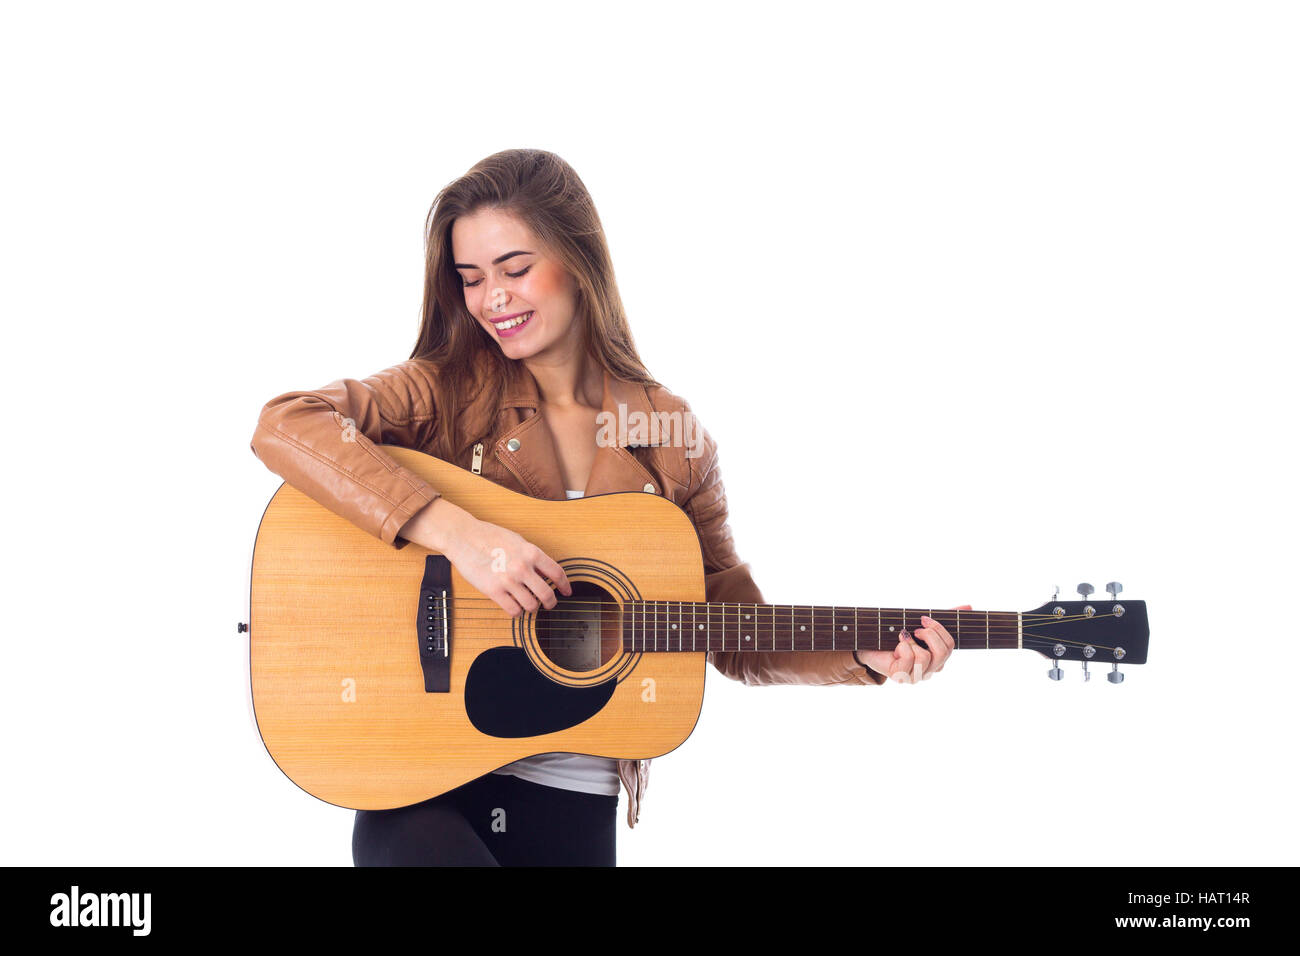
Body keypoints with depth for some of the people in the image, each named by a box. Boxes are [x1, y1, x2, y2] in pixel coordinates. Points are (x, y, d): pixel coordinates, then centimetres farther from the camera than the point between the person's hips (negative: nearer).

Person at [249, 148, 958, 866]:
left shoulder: (673, 437, 4)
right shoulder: (446, 391, -2)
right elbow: (285, 424, -19)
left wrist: (864, 656, -7)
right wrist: (456, 531, -26)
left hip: (572, 805, 2)